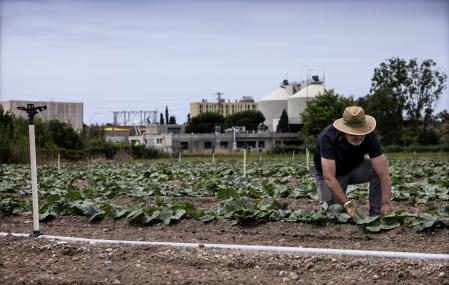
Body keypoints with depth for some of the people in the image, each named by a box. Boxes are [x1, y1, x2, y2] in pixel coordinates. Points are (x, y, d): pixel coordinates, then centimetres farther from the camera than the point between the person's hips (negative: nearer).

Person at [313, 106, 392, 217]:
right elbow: (329, 178, -40)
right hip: (332, 172, -2)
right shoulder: (328, 137, -37)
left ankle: (376, 214, -13)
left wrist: (386, 203, -46)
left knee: (379, 169, -27)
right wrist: (347, 204, -47)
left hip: (354, 167, 2)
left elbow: (384, 173, -33)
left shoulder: (370, 137, -29)